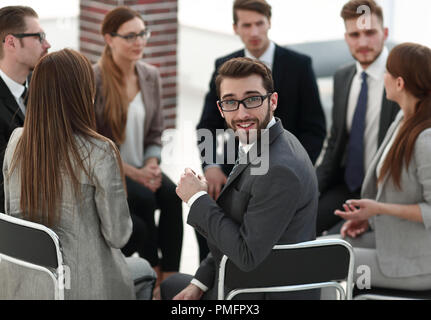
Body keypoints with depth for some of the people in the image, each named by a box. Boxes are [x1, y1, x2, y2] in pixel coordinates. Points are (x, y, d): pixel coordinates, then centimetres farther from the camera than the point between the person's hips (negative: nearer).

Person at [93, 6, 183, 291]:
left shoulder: (151, 76, 6)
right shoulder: (94, 80, -12)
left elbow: (155, 133, 11)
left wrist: (152, 165, -9)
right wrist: (131, 172, -19)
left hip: (141, 169, 5)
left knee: (172, 195, -26)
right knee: (145, 198, -32)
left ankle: (170, 276, -24)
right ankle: (153, 273, -16)